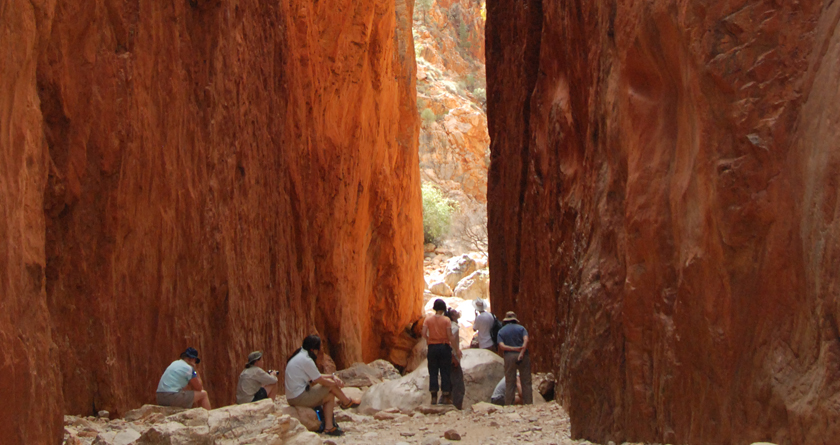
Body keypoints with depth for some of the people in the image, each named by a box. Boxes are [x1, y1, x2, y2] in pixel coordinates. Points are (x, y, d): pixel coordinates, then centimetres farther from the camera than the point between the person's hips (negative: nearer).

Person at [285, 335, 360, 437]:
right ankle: (347, 402, 19)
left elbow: (316, 375, 19)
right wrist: (337, 384, 4)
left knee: (330, 396, 9)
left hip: (292, 397, 10)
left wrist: (332, 376, 7)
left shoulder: (299, 356, 14)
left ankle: (329, 426, 4)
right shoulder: (306, 360, -18)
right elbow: (320, 380, -13)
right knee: (330, 385, -4)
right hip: (300, 397, -10)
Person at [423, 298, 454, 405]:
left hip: (432, 347, 2)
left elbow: (424, 334, -7)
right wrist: (452, 345, 2)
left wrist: (429, 340, 10)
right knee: (445, 372, 4)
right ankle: (445, 397, 4)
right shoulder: (446, 320, -5)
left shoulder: (428, 319, 0)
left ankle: (434, 397, 2)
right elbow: (449, 335, -9)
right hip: (444, 347, -2)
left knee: (433, 372, 6)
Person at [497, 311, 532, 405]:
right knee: (526, 382, 5)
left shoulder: (501, 331, 10)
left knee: (509, 383, 4)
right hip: (523, 356, 0)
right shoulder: (521, 328, 8)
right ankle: (528, 403, 4)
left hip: (509, 356, 0)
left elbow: (501, 346, -7)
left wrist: (514, 349, -10)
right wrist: (521, 352, -17)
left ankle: (508, 405, 4)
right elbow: (526, 340, -10)